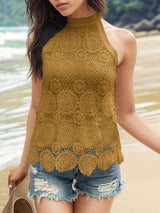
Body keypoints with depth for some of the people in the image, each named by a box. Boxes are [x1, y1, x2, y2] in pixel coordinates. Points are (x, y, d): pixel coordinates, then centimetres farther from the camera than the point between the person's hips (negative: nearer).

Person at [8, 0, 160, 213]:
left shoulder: (122, 40, -2)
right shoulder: (40, 37, 0)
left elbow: (126, 114, 4)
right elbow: (37, 107, 9)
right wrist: (24, 164, 16)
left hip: (100, 163, 0)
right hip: (50, 163, 0)